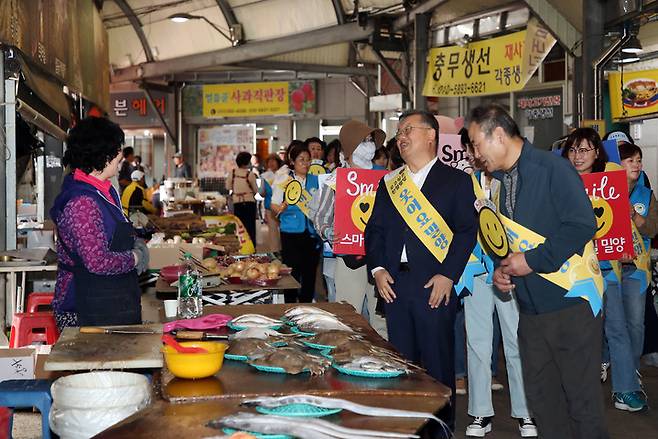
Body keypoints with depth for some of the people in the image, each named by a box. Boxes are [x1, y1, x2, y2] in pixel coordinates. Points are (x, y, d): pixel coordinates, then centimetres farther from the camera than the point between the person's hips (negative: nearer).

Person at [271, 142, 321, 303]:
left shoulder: (315, 180, 11)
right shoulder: (284, 179, 2)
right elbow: (274, 206, 0)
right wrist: (281, 208, -20)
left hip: (311, 233, 3)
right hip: (291, 233, -3)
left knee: (309, 274, 6)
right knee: (292, 274, -5)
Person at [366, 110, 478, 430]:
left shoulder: (456, 181, 2)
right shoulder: (388, 183, 16)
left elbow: (467, 230, -5)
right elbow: (374, 230, 15)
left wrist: (448, 275, -14)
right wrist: (377, 269, 0)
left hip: (435, 286, -4)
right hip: (394, 284, 5)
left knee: (438, 362, 1)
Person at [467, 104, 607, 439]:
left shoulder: (551, 168, -12)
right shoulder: (501, 179, 13)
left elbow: (582, 225, -22)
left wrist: (533, 260, -20)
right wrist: (500, 268, 4)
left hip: (570, 304, -8)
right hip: (530, 307, 8)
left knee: (582, 398, 1)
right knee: (540, 396, 13)